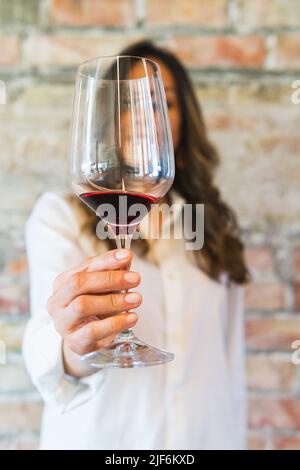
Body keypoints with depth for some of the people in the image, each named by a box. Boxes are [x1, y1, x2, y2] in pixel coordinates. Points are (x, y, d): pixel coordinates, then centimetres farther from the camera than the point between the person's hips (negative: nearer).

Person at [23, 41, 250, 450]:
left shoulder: (216, 225, 3)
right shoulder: (59, 214, -8)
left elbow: (230, 362, 4)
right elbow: (51, 324, -26)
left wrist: (234, 440, -1)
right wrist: (74, 350, -45)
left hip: (207, 436, 3)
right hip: (100, 437, -3)